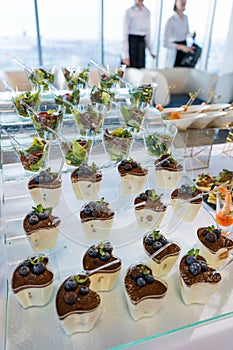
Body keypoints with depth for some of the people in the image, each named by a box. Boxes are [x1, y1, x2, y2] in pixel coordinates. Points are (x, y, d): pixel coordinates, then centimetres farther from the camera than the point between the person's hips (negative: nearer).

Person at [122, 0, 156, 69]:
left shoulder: (147, 12, 8)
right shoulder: (129, 11, -8)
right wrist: (125, 55, -19)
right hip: (131, 42, -5)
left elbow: (148, 32, 15)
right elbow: (125, 33, -12)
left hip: (142, 43, 5)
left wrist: (150, 50, 12)